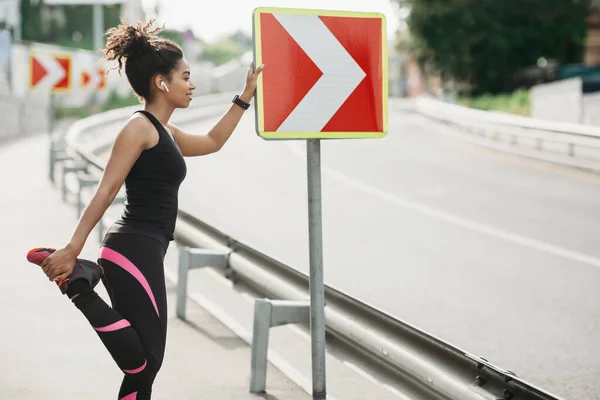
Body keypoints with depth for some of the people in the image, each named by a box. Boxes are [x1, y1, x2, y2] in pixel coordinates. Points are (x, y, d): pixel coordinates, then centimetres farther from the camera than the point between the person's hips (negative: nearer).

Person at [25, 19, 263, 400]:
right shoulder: (140, 127, -8)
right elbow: (106, 190, -14)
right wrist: (73, 248, -19)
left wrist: (247, 95, 35)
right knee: (142, 361, -14)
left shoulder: (164, 133, 20)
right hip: (135, 250, -9)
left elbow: (213, 141, 35)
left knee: (146, 362, 6)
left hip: (143, 252, 9)